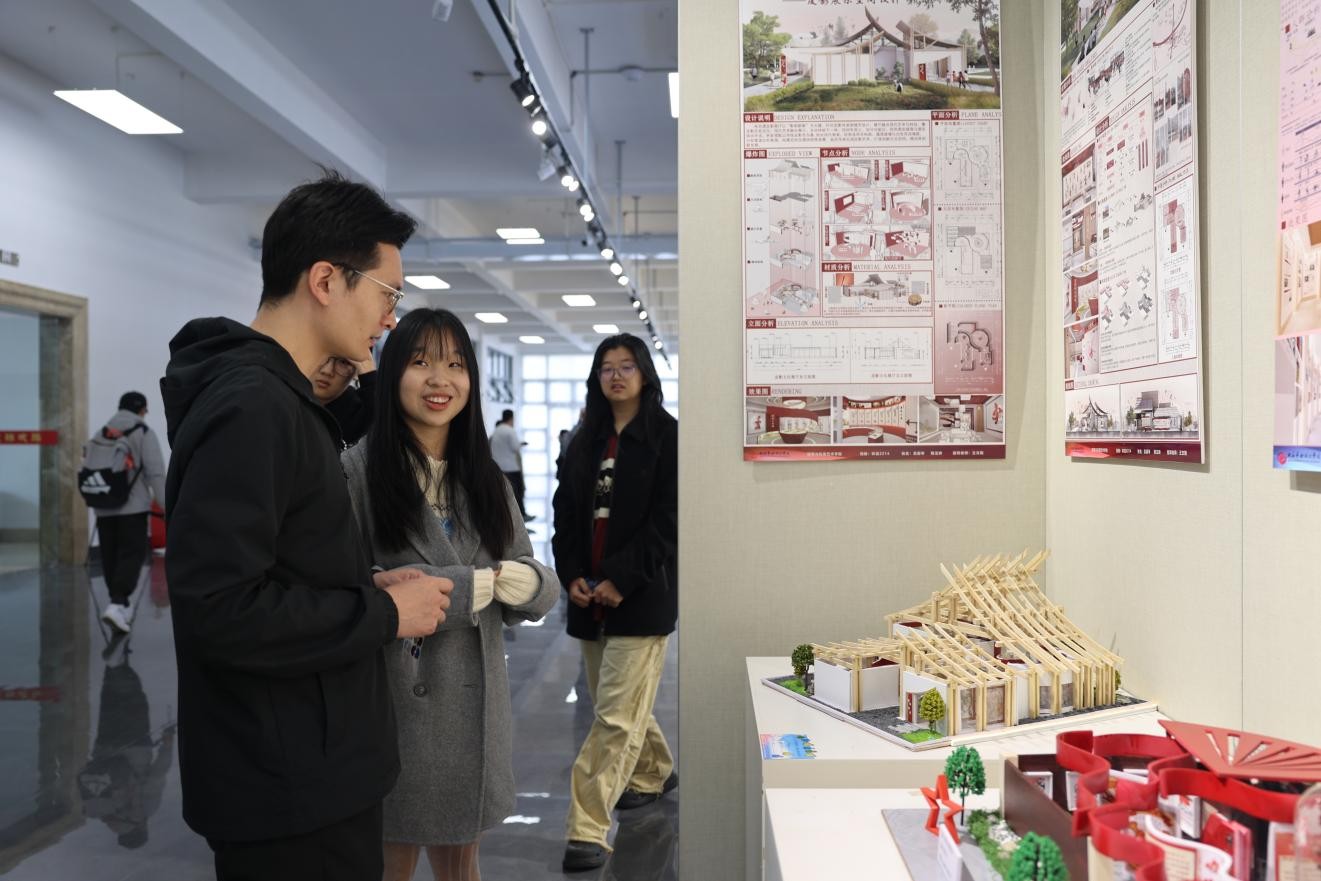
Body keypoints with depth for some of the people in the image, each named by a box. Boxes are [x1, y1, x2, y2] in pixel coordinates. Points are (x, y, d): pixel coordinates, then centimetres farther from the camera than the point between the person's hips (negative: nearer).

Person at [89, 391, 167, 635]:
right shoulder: (143, 433, -3)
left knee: (110, 557, 12)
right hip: (133, 507, -6)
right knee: (132, 554, -6)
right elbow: (155, 473, -10)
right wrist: (166, 504, -11)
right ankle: (116, 604, -20)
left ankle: (121, 606, 18)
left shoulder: (100, 435, 16)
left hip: (104, 508, 6)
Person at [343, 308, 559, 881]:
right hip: (390, 703, -5)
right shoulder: (358, 472, -11)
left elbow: (542, 589, 7)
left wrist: (528, 582, -15)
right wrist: (465, 586, -20)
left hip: (475, 706, 5)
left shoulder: (485, 479, 7)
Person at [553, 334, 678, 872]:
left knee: (617, 716, -7)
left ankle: (588, 829, -3)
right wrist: (572, 575, -4)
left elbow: (669, 520, -11)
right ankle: (655, 772, 42)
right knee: (619, 703, 19)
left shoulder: (668, 437, -5)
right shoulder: (585, 441, 13)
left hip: (641, 597, -6)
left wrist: (621, 579, -16)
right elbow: (566, 514, 11)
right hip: (590, 596, 7)